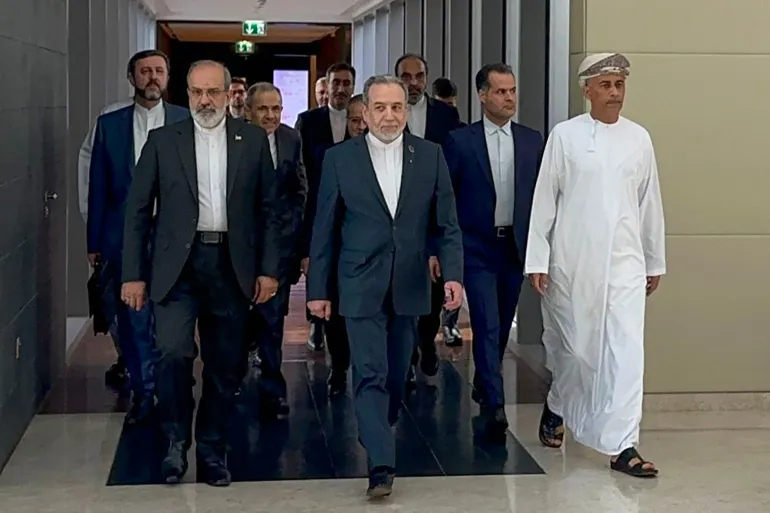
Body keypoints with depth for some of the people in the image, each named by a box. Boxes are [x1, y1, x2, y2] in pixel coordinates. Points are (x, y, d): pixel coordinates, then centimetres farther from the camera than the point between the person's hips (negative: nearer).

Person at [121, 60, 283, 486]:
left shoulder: (253, 139, 6)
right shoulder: (162, 141, 4)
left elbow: (269, 207, 7)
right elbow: (137, 210, 4)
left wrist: (269, 269, 2)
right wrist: (133, 273, -1)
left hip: (231, 265, 1)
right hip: (177, 264, -1)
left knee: (225, 365, 7)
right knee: (173, 351, -18)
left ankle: (212, 450, 24)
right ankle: (176, 440, 3)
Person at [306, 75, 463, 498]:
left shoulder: (430, 156, 2)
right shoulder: (339, 158, -1)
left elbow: (446, 223, 3)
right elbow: (324, 228, 2)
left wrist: (452, 273, -9)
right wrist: (318, 288, 1)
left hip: (409, 285, 2)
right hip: (361, 285, -2)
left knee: (397, 374, 14)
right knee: (370, 374, -10)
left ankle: (378, 433, 37)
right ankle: (381, 466, -11)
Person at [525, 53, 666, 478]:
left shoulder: (639, 138, 6)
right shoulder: (565, 135, -1)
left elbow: (650, 203, 11)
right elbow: (544, 199, -1)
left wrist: (655, 262, 14)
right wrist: (537, 261, -4)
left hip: (624, 263, 2)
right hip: (572, 262, -1)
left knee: (626, 350, -7)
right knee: (571, 346, 10)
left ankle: (622, 446, -4)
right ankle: (556, 408, 39)